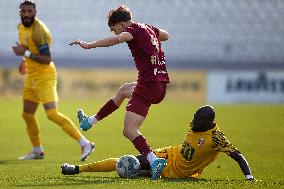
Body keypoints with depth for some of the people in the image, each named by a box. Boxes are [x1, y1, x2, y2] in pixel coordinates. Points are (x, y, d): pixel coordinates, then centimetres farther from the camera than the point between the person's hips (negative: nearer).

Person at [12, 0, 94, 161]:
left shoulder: (39, 30, -21)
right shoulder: (21, 27, 8)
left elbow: (47, 59, -25)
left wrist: (25, 53, -27)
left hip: (45, 77, -9)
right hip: (32, 78, 9)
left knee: (52, 114, -19)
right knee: (27, 114, 14)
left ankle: (85, 143, -16)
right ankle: (37, 151, 30)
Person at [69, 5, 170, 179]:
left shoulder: (134, 29, -8)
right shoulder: (148, 28, 17)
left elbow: (117, 39, -30)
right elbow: (166, 35, 38)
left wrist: (89, 45, -29)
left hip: (148, 84, -10)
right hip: (161, 85, 10)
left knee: (130, 131, -14)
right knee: (124, 90, 36)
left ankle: (154, 161, -33)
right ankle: (91, 121, 50)